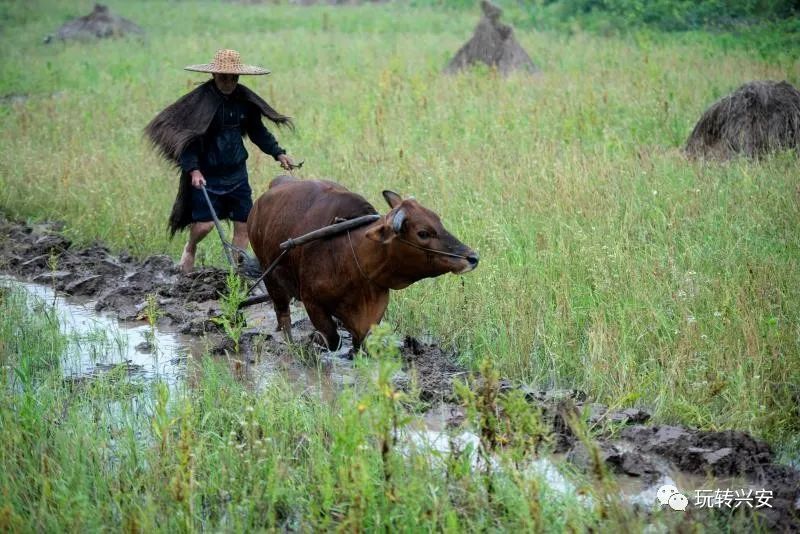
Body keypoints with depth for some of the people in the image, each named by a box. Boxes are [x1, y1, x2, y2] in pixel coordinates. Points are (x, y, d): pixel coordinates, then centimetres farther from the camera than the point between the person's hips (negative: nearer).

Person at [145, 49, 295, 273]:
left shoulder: (244, 99, 0)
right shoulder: (200, 100, -15)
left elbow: (258, 131, 14)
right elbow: (184, 136, -14)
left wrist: (278, 153, 6)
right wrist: (193, 170, -23)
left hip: (237, 172, 5)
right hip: (206, 174, -5)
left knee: (244, 224, 3)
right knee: (204, 224, -10)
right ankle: (190, 248, 25)